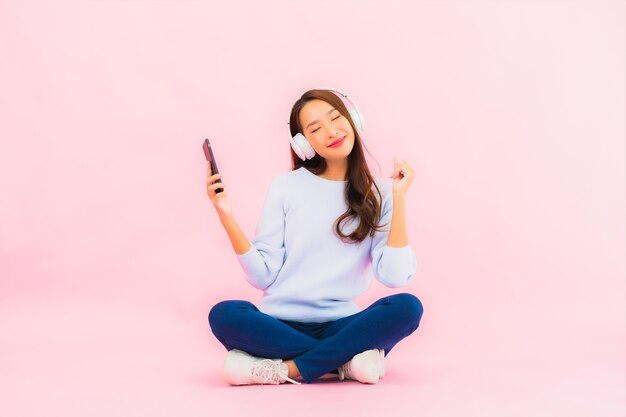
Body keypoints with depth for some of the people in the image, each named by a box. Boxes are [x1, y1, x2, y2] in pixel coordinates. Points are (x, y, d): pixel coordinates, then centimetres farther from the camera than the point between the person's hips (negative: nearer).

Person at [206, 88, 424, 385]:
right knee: (224, 315, -31)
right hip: (280, 325, 0)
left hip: (339, 326, 0)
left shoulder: (377, 195, 4)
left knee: (407, 307, -27)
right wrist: (227, 217, -11)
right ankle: (347, 362, -20)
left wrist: (399, 198, -9)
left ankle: (290, 369, -23)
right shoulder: (285, 186, 4)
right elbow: (263, 276, -2)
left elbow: (395, 277, -10)